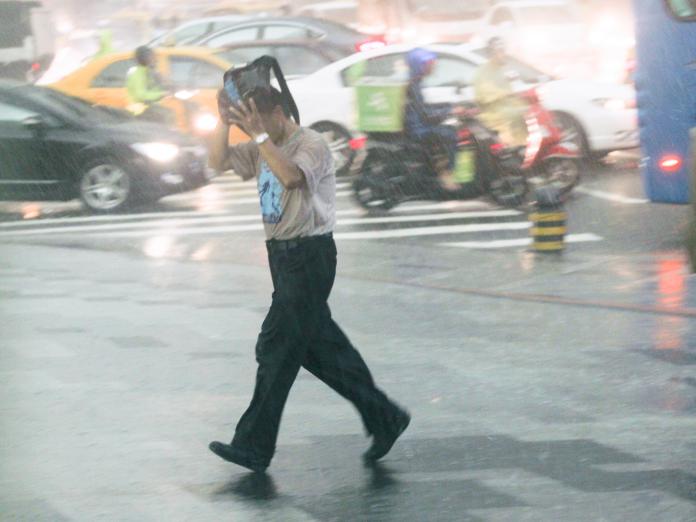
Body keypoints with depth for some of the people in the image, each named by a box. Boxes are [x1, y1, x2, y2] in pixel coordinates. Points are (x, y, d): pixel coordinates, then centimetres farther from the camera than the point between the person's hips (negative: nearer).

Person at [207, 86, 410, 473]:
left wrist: (259, 135, -30)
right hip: (283, 253, 9)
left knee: (277, 347, -9)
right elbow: (219, 162, 9)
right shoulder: (262, 149, 12)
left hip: (310, 255, -9)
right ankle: (384, 419, 22)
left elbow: (291, 177, -32)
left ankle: (255, 447, -7)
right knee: (320, 346, 12)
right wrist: (225, 122, -3)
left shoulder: (311, 144, -13)